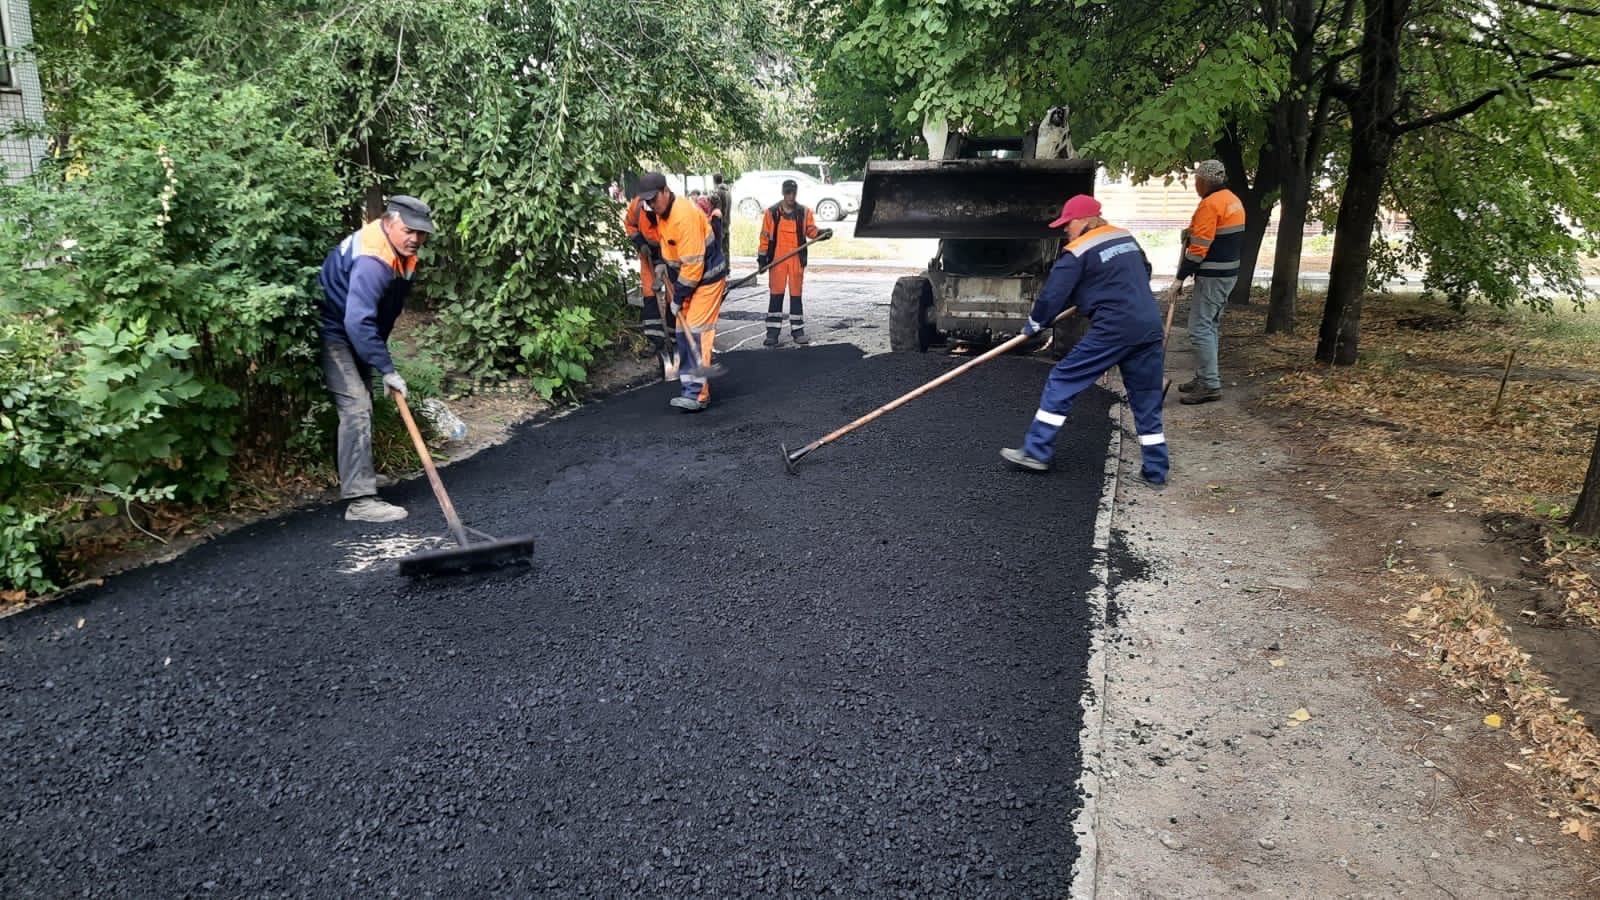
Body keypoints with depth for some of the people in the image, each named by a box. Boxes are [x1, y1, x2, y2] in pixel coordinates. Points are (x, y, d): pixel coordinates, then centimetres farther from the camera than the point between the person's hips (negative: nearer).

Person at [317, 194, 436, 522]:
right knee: (356, 409, -18)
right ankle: (360, 500, -20)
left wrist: (379, 356, 16)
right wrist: (387, 369, -34)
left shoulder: (403, 255, 1)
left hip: (356, 335, 10)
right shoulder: (372, 261, -31)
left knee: (361, 406, 20)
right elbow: (358, 322, -37)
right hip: (333, 334, -10)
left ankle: (358, 474, 39)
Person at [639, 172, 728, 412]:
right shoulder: (662, 213, 4)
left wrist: (678, 298, -19)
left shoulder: (685, 216, -27)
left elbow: (692, 264, -26)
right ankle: (690, 385, 16)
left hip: (707, 279, -10)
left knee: (697, 332, -15)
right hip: (686, 278, 10)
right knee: (683, 333, 8)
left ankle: (698, 394, -17)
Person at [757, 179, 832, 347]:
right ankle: (772, 332, 4)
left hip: (797, 259, 1)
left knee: (796, 295, 5)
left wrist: (822, 233, -14)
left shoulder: (804, 212, 5)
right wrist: (762, 257, 1)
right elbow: (765, 236, 3)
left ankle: (798, 330, 11)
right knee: (775, 295, 0)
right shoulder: (772, 212, 1)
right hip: (776, 259, -1)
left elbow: (811, 231, 6)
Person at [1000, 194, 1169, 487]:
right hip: (1149, 327, 7)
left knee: (1061, 383, 4)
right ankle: (1155, 471, 15)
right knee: (1147, 400, 13)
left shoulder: (1078, 252, -4)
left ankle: (1036, 452, 5)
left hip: (1113, 329, -7)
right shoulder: (1127, 238, 16)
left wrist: (1034, 323, 13)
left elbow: (1053, 293, -3)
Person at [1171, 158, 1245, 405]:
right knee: (1209, 326, 17)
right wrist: (1192, 234, 11)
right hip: (1229, 272, 10)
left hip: (1212, 276, -10)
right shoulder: (1233, 200, 14)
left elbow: (1199, 248, -20)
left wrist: (1180, 277, -15)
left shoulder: (1210, 204, -17)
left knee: (1200, 329, -7)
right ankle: (1206, 377, 24)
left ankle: (1210, 386, -6)